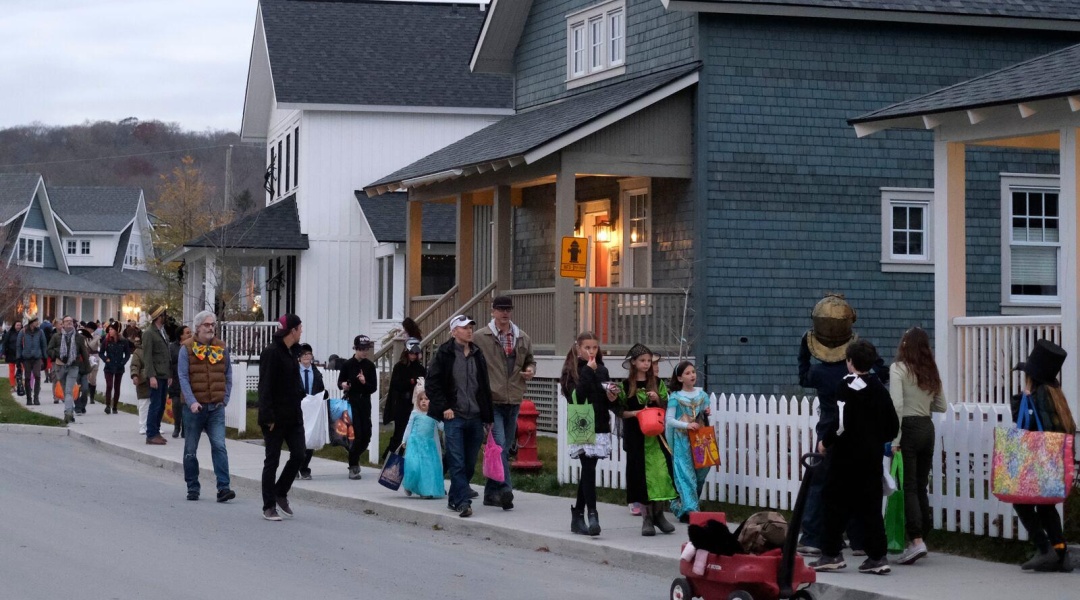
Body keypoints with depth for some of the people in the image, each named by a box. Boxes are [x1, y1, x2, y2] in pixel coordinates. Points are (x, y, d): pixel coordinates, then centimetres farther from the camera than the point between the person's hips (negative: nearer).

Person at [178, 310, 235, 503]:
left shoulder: (222, 348, 8)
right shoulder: (187, 348, -3)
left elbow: (228, 376, 15)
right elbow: (183, 377, -9)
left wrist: (224, 399, 6)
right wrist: (191, 402, -19)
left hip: (216, 407, 2)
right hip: (193, 407, -2)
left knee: (219, 447, -9)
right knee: (191, 450, 7)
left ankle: (223, 488, -13)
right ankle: (193, 488, 18)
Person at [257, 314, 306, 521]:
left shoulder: (289, 352, 13)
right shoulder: (271, 353, -14)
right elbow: (265, 387, -18)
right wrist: (268, 417, -21)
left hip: (292, 415, 8)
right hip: (276, 416, -8)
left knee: (299, 454, 2)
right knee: (272, 459, 0)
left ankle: (281, 493, 21)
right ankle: (269, 507, 8)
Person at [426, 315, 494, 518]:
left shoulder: (477, 355, 13)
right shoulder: (444, 354, -2)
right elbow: (432, 383, -2)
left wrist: (488, 418, 14)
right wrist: (444, 407, -10)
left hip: (475, 418, 5)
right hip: (454, 417, -5)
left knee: (469, 464, 8)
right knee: (457, 463, -10)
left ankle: (454, 499, 21)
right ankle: (463, 502, -12)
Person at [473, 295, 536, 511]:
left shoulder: (522, 338, 12)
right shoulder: (480, 337, -3)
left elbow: (530, 360, 26)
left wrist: (530, 369, 4)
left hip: (513, 401, 6)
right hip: (491, 400, -6)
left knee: (504, 447, 11)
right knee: (499, 446, -17)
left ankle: (492, 493, 20)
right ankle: (505, 489, -22)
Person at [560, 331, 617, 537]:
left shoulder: (602, 371, 13)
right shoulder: (572, 371, -3)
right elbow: (576, 396, -18)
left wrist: (612, 397, -3)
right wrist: (588, 371, -18)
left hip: (599, 426, 5)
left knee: (587, 470, 9)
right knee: (589, 468, -15)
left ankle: (577, 516, 16)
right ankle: (592, 515, -20)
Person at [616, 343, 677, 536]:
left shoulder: (658, 383, 7)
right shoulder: (625, 385, 1)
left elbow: (667, 408, 9)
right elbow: (619, 411, 1)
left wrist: (657, 399, -9)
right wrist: (633, 413, -16)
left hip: (656, 433, 2)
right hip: (635, 435, -2)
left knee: (661, 471, -4)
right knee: (641, 475, -1)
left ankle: (658, 514, 12)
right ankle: (646, 518, 7)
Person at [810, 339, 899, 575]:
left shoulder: (847, 386, -12)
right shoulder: (879, 388, 9)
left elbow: (840, 422, -21)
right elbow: (893, 427, 12)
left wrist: (826, 442, -7)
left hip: (847, 456, -6)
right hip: (872, 457, 6)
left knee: (836, 503, 3)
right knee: (870, 506, 8)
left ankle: (831, 554, 5)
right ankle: (878, 557, 5)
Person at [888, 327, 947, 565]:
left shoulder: (898, 368, -7)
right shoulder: (931, 371, 10)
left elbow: (897, 405, -15)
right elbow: (941, 406, 14)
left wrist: (895, 439, -13)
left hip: (909, 428, -6)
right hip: (927, 427, 6)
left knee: (909, 487, -5)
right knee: (921, 486, 12)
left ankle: (916, 540, -13)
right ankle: (921, 536, 15)